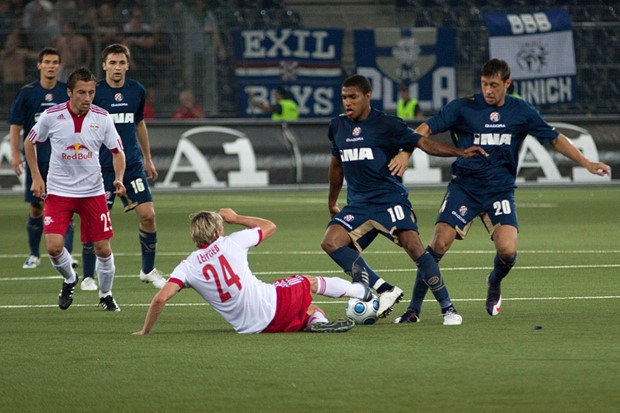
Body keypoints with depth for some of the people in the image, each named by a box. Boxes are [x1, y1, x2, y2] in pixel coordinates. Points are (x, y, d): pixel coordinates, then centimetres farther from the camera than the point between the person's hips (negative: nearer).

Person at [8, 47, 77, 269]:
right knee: (36, 208, 8)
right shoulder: (27, 93, 2)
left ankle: (66, 254, -18)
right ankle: (34, 255, 23)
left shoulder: (68, 92, 3)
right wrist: (15, 154, -6)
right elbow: (15, 126, 3)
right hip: (36, 158, 1)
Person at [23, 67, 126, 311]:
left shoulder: (102, 118, -6)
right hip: (58, 191, -1)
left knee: (102, 248, -1)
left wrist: (118, 179, -14)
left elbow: (117, 151, 4)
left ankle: (106, 295, 23)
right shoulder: (51, 116, -9)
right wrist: (36, 178, 1)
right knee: (53, 247, -13)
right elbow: (29, 143, 7)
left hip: (93, 192, 1)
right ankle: (69, 279, 19)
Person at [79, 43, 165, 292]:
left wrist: (148, 159, 22)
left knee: (147, 215, -3)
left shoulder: (137, 91, 6)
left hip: (133, 164, 4)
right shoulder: (94, 92, -7)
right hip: (102, 166, -4)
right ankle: (88, 277, 8)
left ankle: (149, 270, 14)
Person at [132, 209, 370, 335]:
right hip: (272, 304, -3)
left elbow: (161, 298, -13)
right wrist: (236, 218, 27)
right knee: (309, 282, 28)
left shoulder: (188, 267, -1)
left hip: (250, 326, 3)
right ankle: (360, 290, 47)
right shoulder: (230, 243, -2)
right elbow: (269, 227, 16)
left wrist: (145, 331, -2)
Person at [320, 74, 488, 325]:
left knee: (414, 246, -22)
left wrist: (460, 152, -18)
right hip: (358, 204, 5)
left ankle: (447, 308, -14)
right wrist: (332, 201, 34)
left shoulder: (387, 125, -3)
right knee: (331, 242, -19)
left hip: (390, 199, -5)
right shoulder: (338, 127, 12)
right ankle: (384, 291, -16)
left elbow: (423, 143, -6)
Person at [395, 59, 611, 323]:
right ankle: (414, 307, -6)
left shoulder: (521, 111, 2)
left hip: (500, 190, 1)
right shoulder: (463, 108, -6)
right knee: (440, 242, -17)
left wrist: (586, 163, 3)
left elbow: (554, 139, 10)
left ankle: (494, 285, 20)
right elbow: (426, 130, -10)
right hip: (464, 187, -1)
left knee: (507, 251, -17)